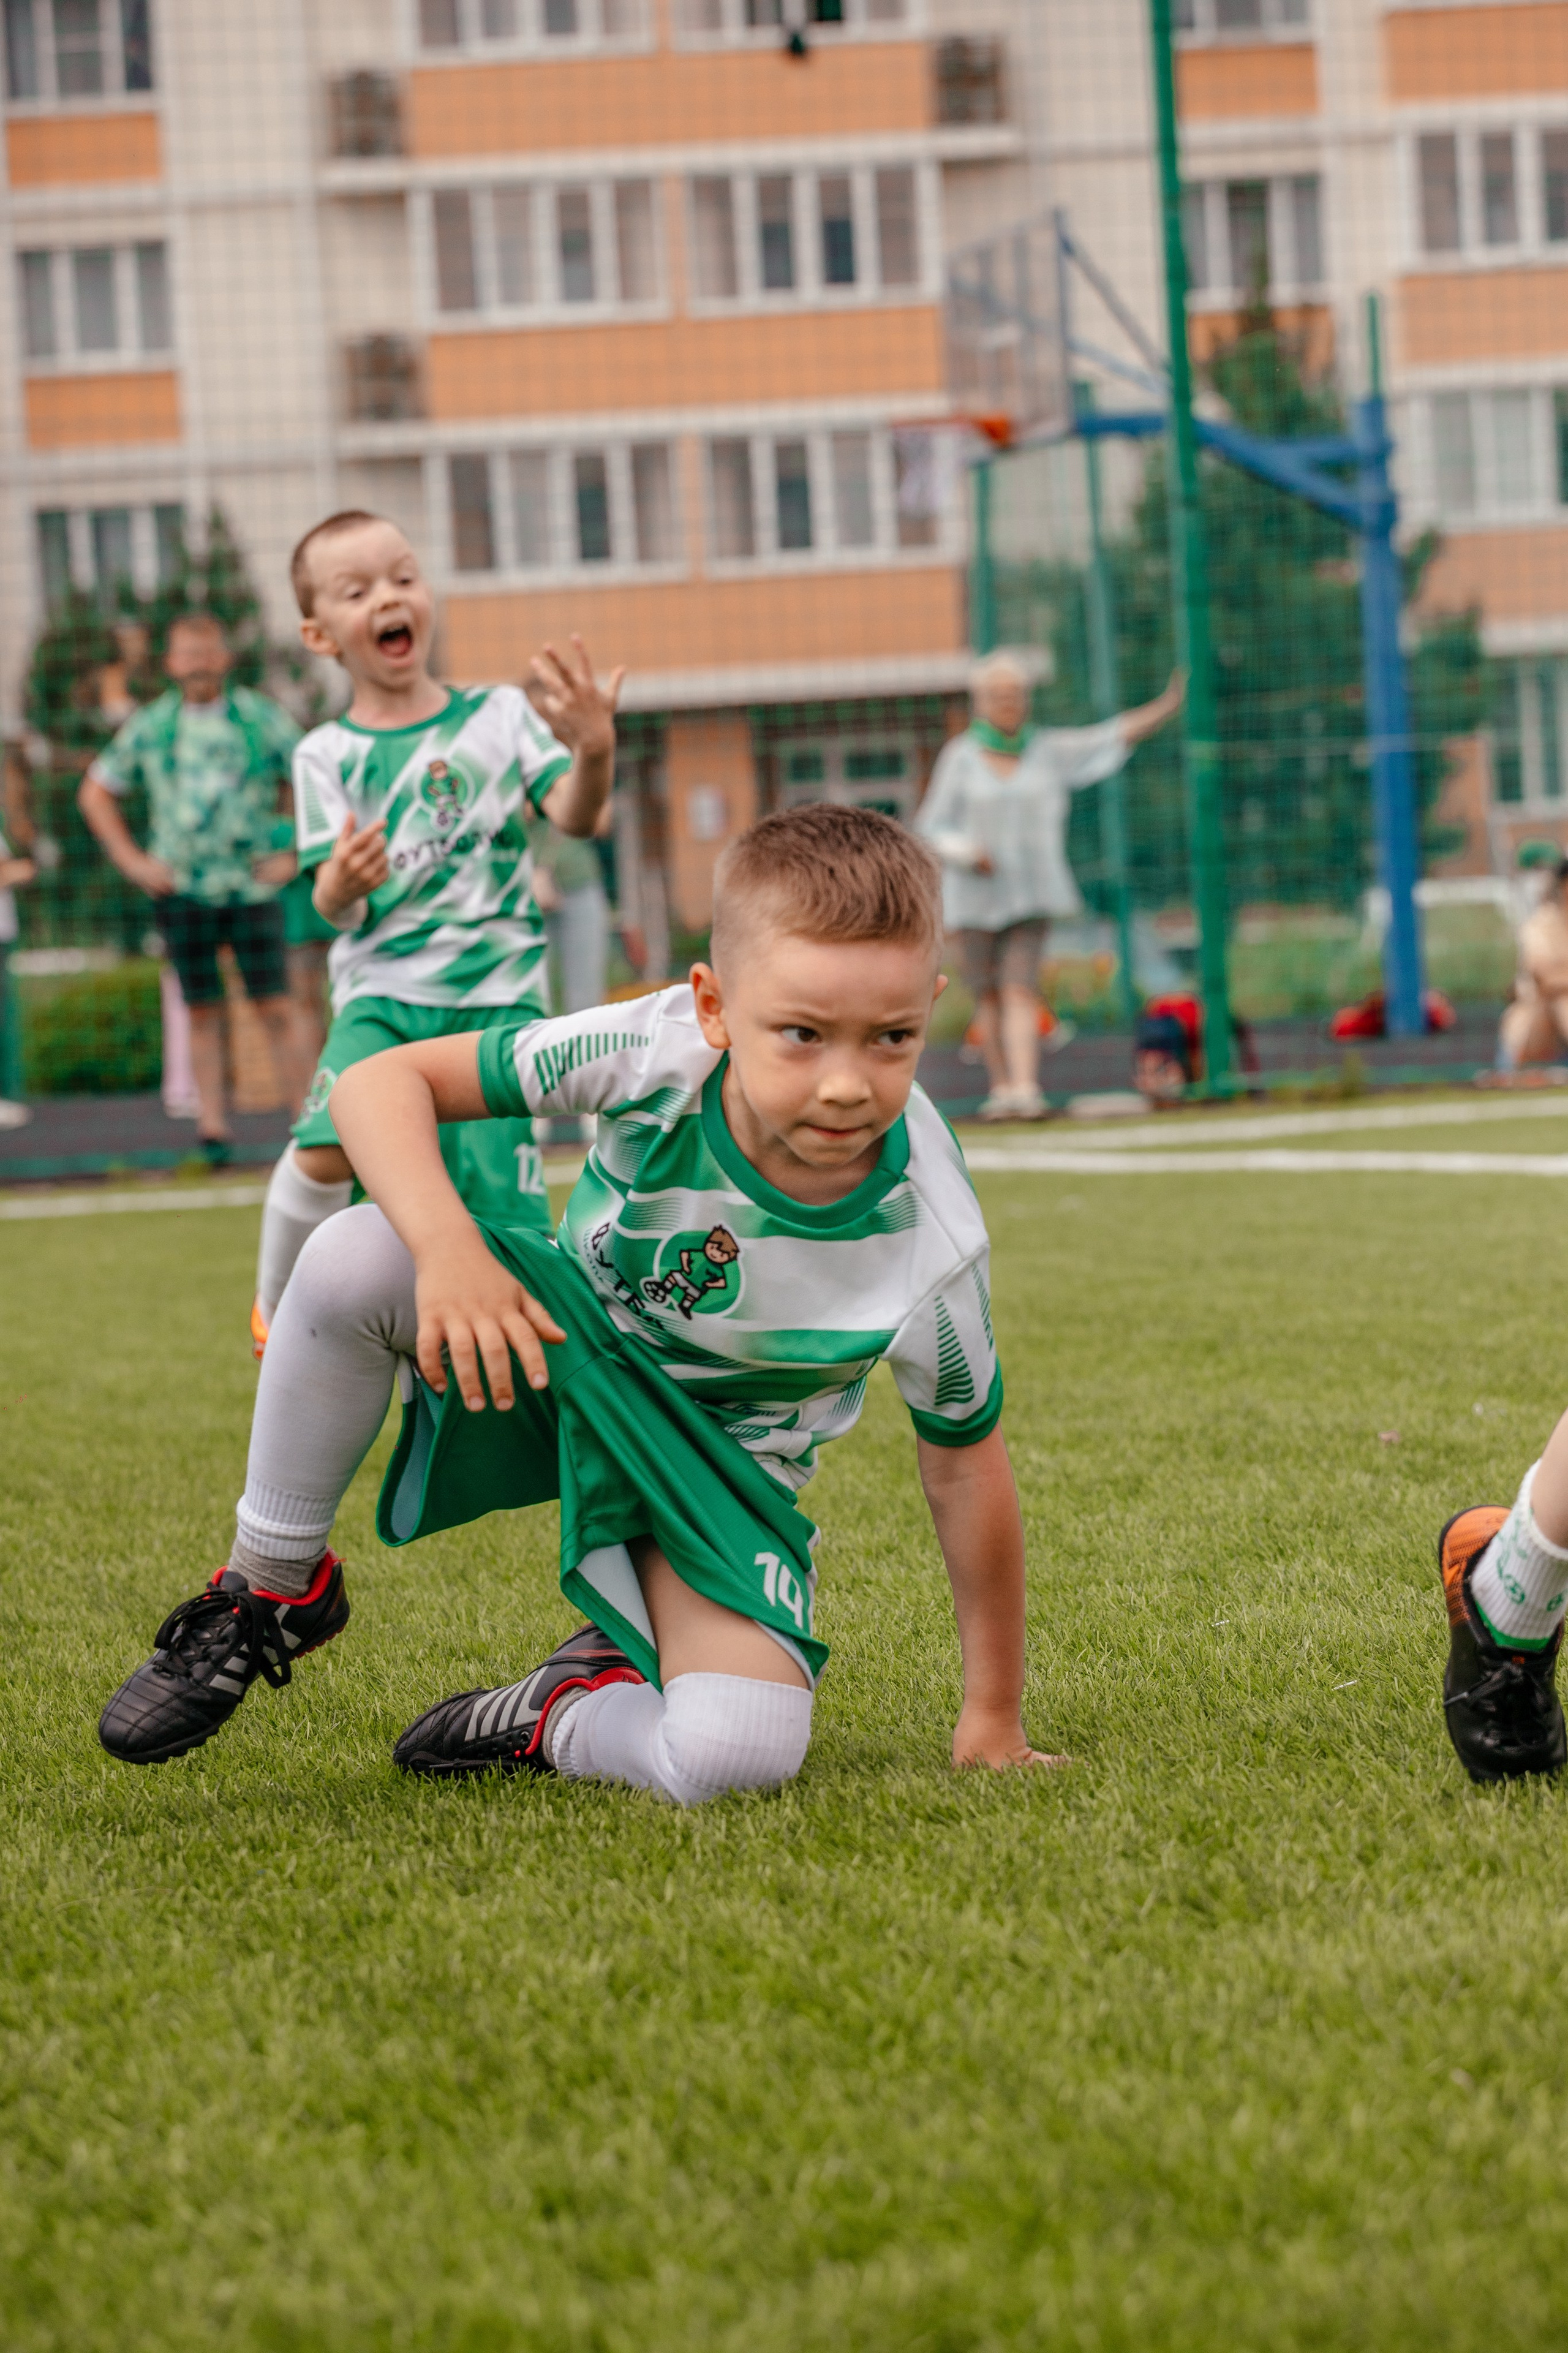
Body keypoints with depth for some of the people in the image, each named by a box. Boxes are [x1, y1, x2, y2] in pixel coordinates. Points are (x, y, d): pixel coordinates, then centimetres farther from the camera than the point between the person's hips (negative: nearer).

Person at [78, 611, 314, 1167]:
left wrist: (297, 856, -1)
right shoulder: (150, 726, 6)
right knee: (203, 1012, 3)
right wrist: (131, 860, 8)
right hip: (183, 891, 2)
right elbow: (96, 793, 16)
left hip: (252, 886, -2)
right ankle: (212, 1124, 7)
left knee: (277, 1010, -7)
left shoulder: (263, 719, 1)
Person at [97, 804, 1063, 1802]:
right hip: (567, 1344, 1)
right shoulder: (661, 1048, -29)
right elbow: (382, 1082, -22)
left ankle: (565, 1716, 7)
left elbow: (965, 1466, -13)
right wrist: (447, 1248, -41)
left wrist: (994, 1722, -5)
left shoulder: (927, 1249, -29)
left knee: (734, 1758, -28)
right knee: (353, 1259, -30)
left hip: (716, 1466, -1)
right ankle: (273, 1587, -7)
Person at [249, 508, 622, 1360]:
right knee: (327, 1152, -22)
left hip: (498, 993, 0)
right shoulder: (327, 755, 6)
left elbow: (574, 818, -7)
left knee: (496, 1186, -11)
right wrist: (342, 883, -25)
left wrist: (593, 753, -29)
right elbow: (333, 908, 0)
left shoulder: (499, 716, 7)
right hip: (383, 991, 0)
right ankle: (277, 1308, 2)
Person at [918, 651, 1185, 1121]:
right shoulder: (960, 757, 0)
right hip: (974, 896, 0)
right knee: (988, 996, 6)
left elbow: (1113, 737, -2)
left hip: (1030, 894, 0)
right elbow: (931, 829, 1)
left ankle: (1025, 1088, -21)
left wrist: (1165, 708, -16)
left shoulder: (1049, 751, 4)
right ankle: (1001, 1087, 19)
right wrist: (966, 853, -18)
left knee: (1020, 992, -12)